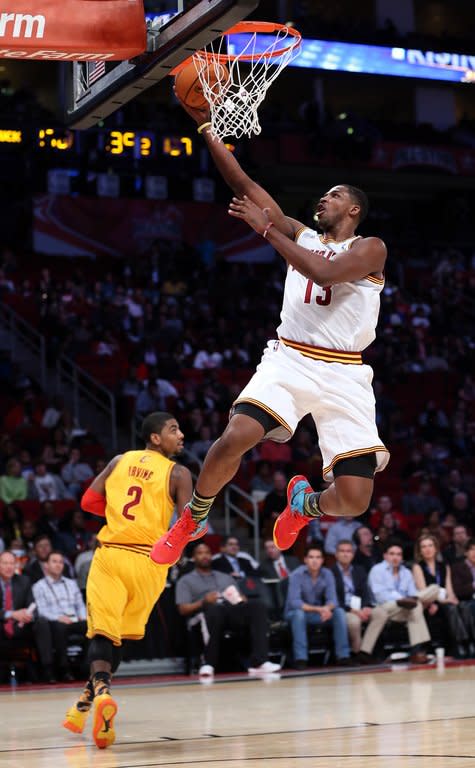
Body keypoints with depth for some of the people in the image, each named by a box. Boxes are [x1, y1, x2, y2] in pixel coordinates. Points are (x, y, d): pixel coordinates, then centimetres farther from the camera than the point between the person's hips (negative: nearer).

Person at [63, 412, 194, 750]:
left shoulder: (120, 461, 9)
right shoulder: (178, 474, -3)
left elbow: (89, 501, 10)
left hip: (109, 553, 2)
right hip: (147, 560, -2)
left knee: (103, 631, -4)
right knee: (121, 636, 15)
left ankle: (100, 689, -30)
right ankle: (89, 700, 17)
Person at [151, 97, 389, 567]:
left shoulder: (370, 249, 2)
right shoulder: (300, 235, 16)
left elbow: (324, 272, -19)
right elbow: (243, 184, 12)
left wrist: (266, 229, -15)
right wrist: (205, 126, 6)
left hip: (342, 374, -2)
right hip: (288, 358, 3)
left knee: (353, 500, -11)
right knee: (234, 439, -25)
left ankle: (305, 502, 27)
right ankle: (193, 519, 2)